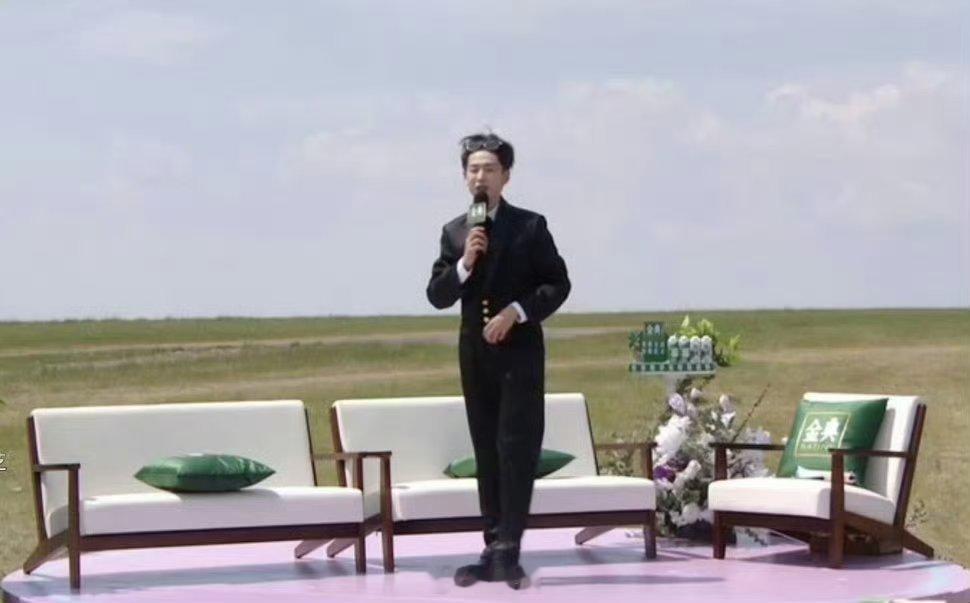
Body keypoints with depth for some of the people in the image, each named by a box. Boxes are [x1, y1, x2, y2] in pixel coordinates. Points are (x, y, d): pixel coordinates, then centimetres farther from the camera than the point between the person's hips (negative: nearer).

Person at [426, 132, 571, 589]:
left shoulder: (530, 225, -1)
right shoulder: (454, 231, 9)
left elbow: (558, 284, -3)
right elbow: (437, 296, 4)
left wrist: (516, 311, -15)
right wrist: (464, 264, -14)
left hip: (519, 351, -4)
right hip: (475, 354, 4)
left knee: (516, 449, -9)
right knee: (486, 454, 7)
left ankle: (508, 550, -9)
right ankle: (494, 550, 11)